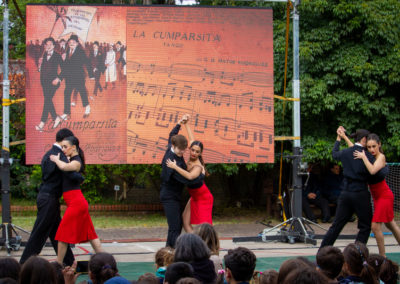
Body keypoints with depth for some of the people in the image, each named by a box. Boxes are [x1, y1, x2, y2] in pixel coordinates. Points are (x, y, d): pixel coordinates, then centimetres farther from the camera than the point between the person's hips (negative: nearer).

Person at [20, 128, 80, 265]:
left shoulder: (49, 154, 15)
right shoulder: (59, 155, -16)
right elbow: (70, 174, -25)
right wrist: (81, 178, -6)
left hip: (45, 197, 10)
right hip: (49, 199, -10)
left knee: (57, 232, 14)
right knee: (39, 233, -5)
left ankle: (68, 262, 21)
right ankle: (24, 263, -2)